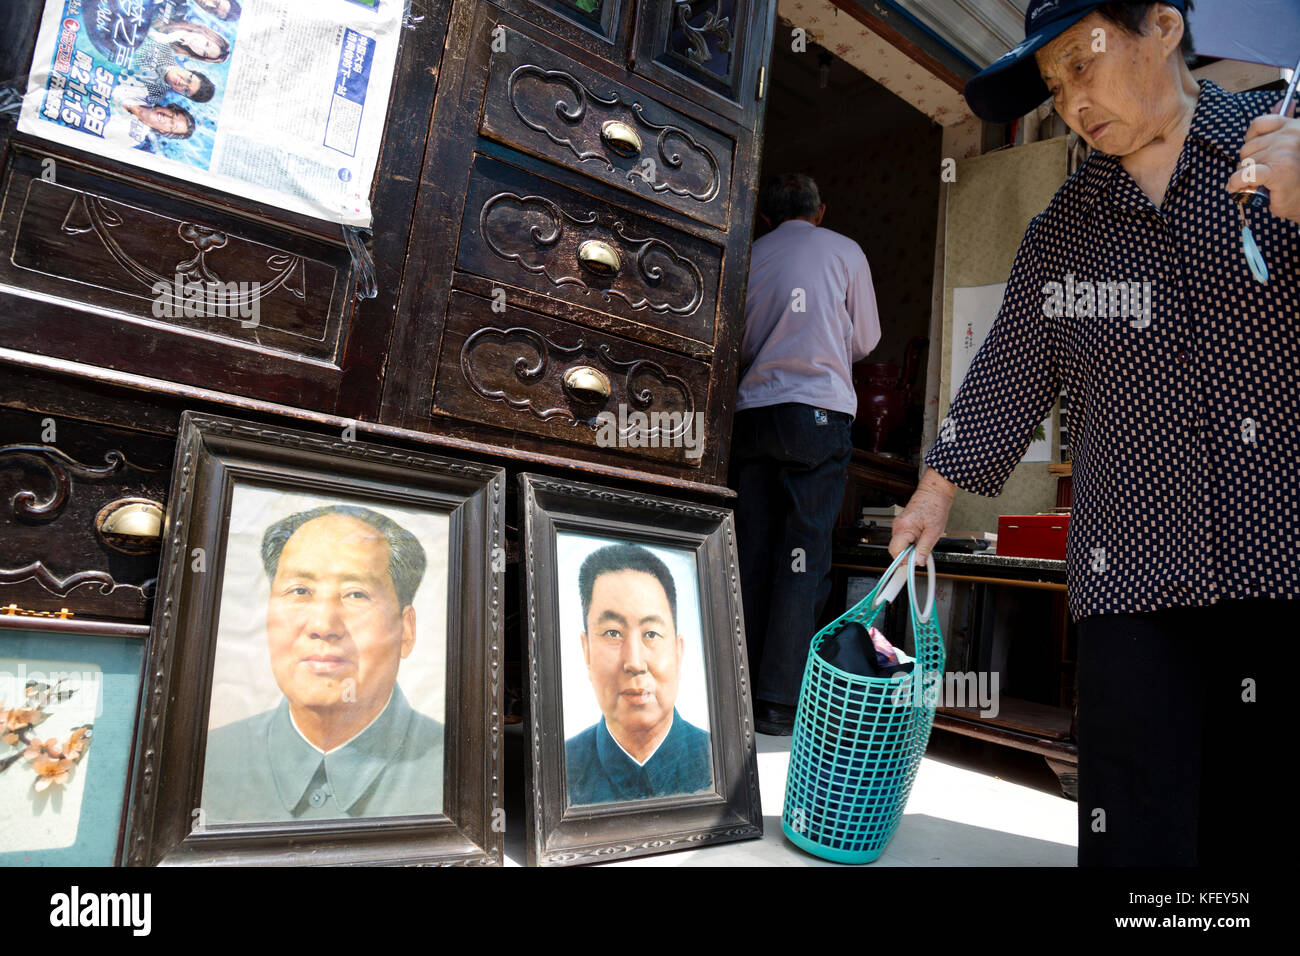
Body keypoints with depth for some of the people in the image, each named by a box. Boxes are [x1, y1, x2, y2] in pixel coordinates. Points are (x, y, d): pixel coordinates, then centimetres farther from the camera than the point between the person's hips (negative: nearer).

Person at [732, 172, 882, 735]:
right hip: (819, 412, -3)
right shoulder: (844, 252, 8)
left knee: (752, 554, 5)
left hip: (753, 410, 3)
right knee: (804, 554, -3)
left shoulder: (748, 257, 12)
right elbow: (865, 341, 13)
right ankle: (780, 703, -3)